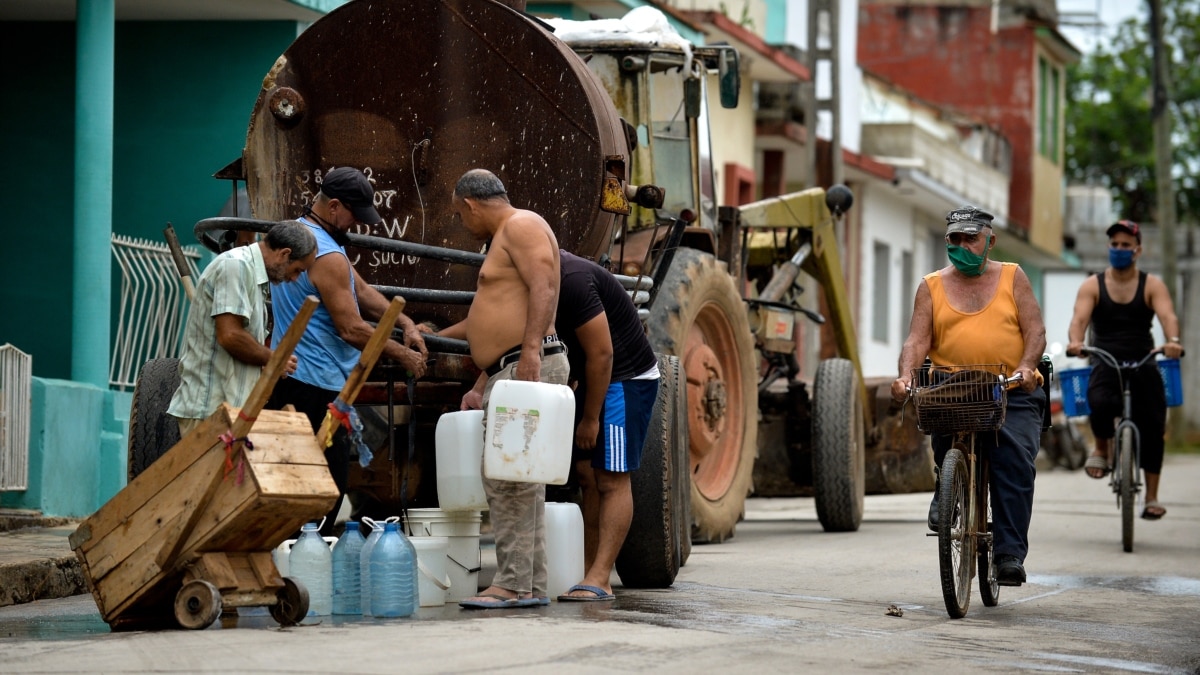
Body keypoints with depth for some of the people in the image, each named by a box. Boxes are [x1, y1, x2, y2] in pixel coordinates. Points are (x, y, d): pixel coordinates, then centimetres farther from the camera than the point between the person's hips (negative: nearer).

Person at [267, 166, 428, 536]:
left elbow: (362, 291, 17)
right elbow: (352, 329, -17)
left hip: (286, 378, 10)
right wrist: (403, 356, -5)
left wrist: (405, 323, 5)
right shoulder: (328, 256, -18)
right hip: (318, 387, -10)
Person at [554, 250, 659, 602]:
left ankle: (599, 581, -15)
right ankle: (589, 573, 9)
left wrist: (590, 418, -16)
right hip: (593, 378, 10)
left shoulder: (572, 281, -26)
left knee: (612, 479, -11)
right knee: (588, 475, 8)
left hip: (627, 378, -10)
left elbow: (601, 354, -24)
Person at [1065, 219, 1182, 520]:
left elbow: (1168, 316, -14)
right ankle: (1102, 449, -1)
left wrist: (1173, 341, -37)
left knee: (1153, 428, -8)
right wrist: (1074, 341, -35)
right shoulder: (1093, 285, 4)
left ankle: (1152, 498, 4)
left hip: (1143, 365, 1)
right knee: (1100, 404, -32)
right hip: (1105, 365, -1)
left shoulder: (1152, 285, 4)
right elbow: (1079, 318, -12)